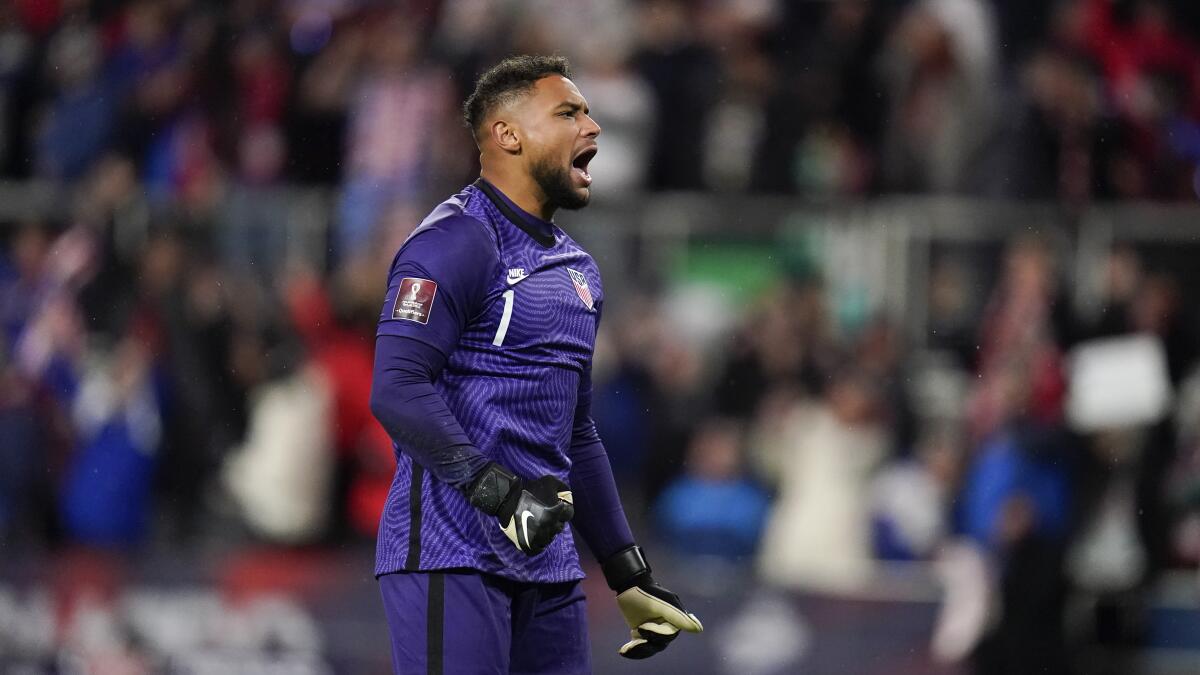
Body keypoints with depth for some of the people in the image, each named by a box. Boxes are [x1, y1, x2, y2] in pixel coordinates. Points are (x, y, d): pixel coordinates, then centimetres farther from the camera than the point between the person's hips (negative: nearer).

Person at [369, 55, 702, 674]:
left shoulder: (576, 269, 21)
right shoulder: (456, 242, -9)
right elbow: (396, 391, -19)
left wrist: (627, 575, 24)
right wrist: (497, 491, -26)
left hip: (548, 565, 9)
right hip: (452, 556, -9)